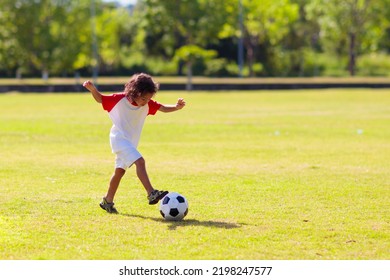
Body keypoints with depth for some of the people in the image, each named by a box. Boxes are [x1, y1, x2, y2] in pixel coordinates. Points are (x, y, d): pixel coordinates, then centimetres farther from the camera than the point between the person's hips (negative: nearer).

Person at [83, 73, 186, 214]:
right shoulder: (119, 99, -18)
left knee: (120, 171, 16)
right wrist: (92, 89, -26)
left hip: (131, 141, 7)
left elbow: (163, 108, -7)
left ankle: (107, 201, 30)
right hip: (119, 138, -7)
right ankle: (152, 194, -31)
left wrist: (176, 107, -25)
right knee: (140, 161, -24)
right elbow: (100, 98, -8)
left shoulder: (147, 104, -5)